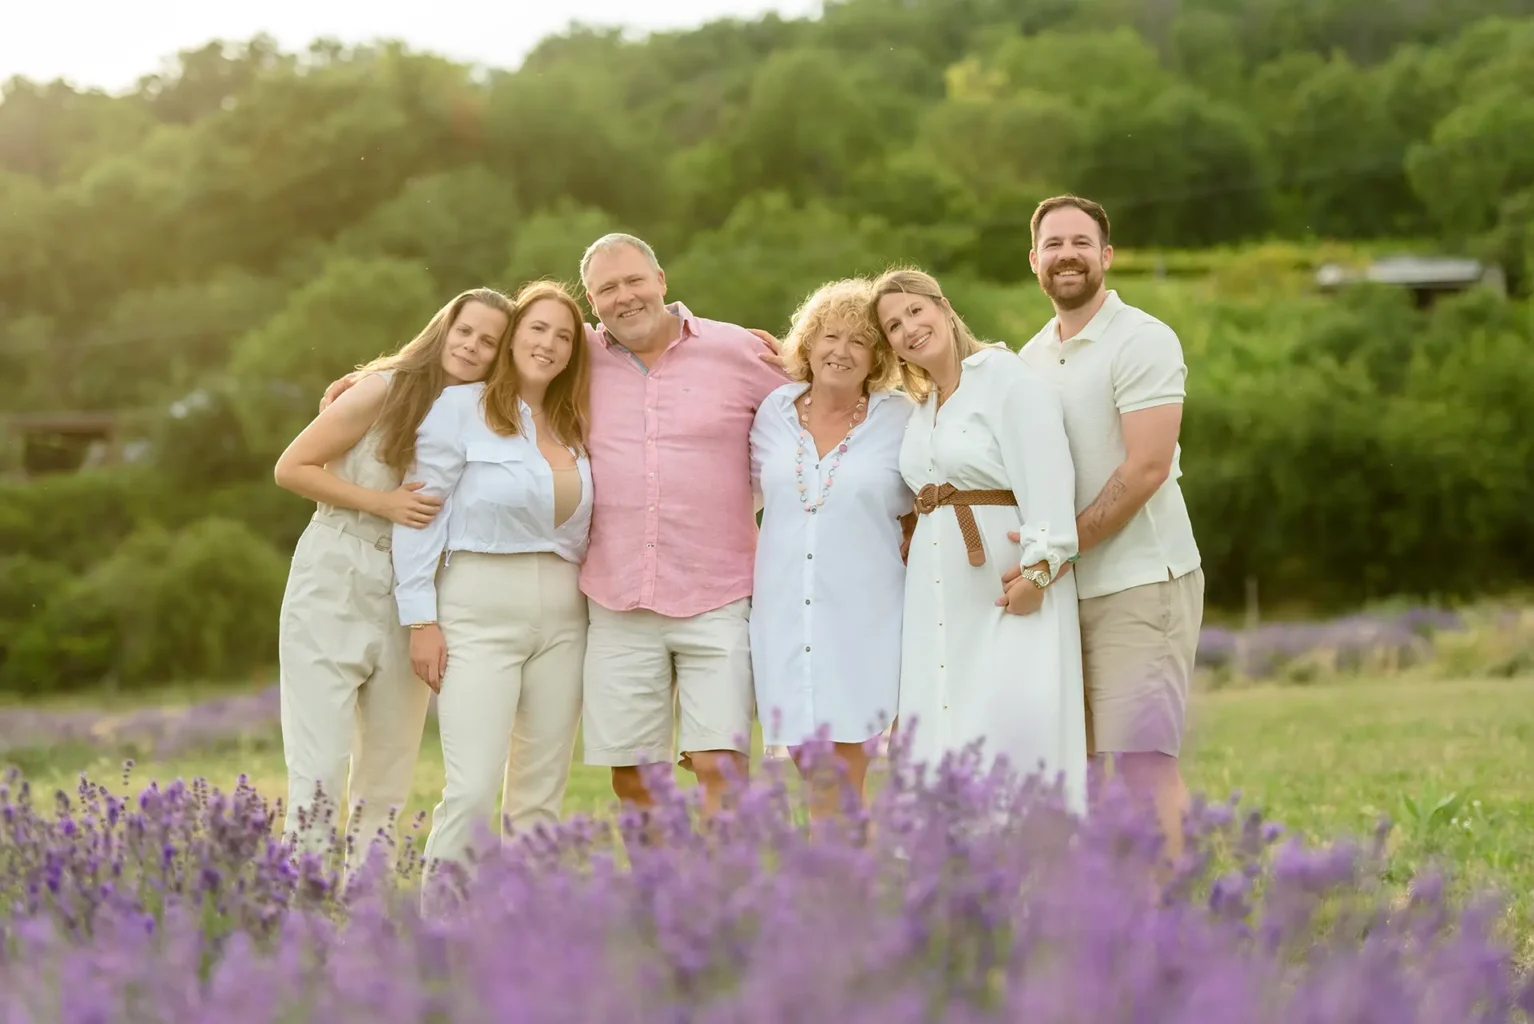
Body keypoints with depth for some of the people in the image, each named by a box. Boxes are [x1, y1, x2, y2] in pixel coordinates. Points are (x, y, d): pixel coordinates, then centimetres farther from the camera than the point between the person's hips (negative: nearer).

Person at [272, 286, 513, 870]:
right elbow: (291, 468, -7)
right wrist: (383, 503, -15)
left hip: (407, 605, 5)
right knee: (322, 767, -9)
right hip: (335, 587, -5)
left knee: (389, 779, 10)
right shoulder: (386, 390, -7)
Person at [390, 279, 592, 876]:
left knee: (541, 795, 7)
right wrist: (421, 620, -10)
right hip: (481, 611, -6)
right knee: (474, 789, -15)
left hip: (562, 618, 6)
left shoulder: (575, 428, 15)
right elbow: (418, 515, -5)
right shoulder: (461, 408, -1)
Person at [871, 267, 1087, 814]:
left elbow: (1046, 477, -15)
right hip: (938, 593, 7)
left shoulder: (1007, 378, -6)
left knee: (1011, 737, -11)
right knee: (944, 739, 4)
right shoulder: (921, 409, 19)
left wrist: (1039, 567, -23)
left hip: (1007, 583, -7)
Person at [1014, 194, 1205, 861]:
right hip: (1068, 590, 7)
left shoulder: (1142, 341, -8)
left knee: (1143, 756, -11)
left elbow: (1146, 469, -16)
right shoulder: (1032, 356, 16)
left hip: (1139, 582, -7)